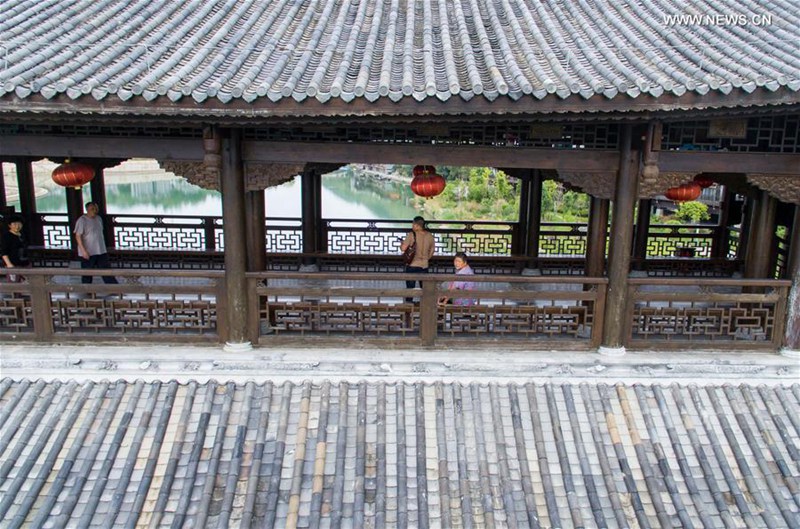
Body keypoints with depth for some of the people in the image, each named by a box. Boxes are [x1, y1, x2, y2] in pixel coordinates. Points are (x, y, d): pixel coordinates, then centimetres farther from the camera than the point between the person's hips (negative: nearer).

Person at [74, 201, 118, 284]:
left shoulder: (99, 219, 11)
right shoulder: (82, 220, -10)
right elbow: (78, 236, -14)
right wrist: (83, 251, -22)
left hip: (101, 252, 6)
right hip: (88, 253, -6)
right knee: (87, 275, 5)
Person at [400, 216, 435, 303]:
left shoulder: (412, 235, -14)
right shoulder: (429, 235, 0)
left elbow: (403, 248, -17)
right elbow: (432, 249, 11)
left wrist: (402, 243, 5)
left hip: (412, 265, -3)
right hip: (424, 265, 3)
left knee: (410, 286, 7)